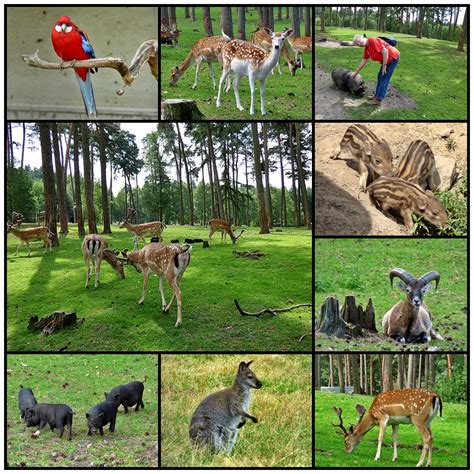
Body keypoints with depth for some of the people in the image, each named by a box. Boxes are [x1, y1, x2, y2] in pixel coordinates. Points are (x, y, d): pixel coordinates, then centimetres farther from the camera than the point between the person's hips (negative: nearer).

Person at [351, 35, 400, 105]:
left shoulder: (373, 41, -21)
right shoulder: (366, 48, 7)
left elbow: (385, 52, -25)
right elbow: (364, 61, 19)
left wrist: (384, 66, -19)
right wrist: (356, 72, 23)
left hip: (393, 58, -9)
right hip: (387, 59, 9)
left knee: (384, 79, -5)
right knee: (380, 77, 17)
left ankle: (379, 99, 0)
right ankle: (377, 96, 27)